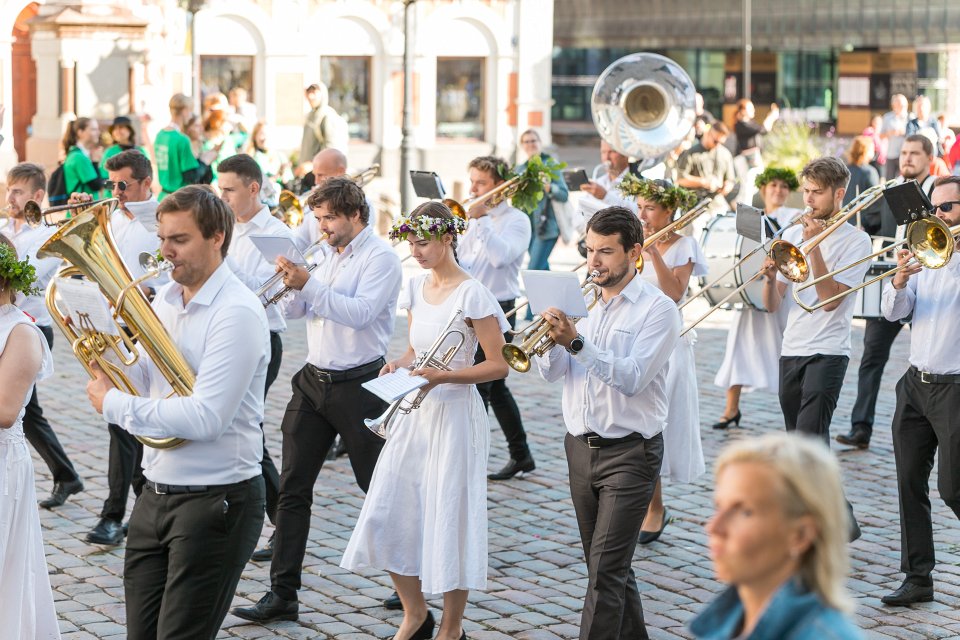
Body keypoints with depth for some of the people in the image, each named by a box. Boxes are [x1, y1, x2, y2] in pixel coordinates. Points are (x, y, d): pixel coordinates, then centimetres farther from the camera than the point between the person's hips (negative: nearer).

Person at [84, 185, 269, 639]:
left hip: (215, 500, -8)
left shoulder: (236, 312, -17)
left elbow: (205, 419, -25)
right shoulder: (165, 301, 8)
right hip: (156, 495, 8)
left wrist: (113, 405, -16)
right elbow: (146, 388, 11)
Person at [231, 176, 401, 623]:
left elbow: (360, 313, -24)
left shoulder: (380, 258, -11)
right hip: (314, 381, 7)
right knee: (292, 489, 1)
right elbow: (296, 309, 11)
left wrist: (307, 284, -29)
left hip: (359, 385, -7)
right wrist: (287, 282, -9)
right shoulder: (325, 255, 11)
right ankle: (282, 594, 4)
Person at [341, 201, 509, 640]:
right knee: (387, 517, 5)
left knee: (449, 521, -1)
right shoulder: (415, 288, 8)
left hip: (454, 415, -7)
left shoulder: (472, 295, -13)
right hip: (414, 413, 7)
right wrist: (399, 365, -1)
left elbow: (499, 364, -13)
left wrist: (442, 376, -23)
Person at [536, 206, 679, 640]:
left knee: (606, 570, -10)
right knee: (608, 565, 15)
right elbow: (552, 372, 3)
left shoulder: (657, 309, -9)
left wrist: (576, 342, -29)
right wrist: (549, 338, -17)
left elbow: (633, 377, -21)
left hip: (629, 453, -6)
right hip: (580, 447, 6)